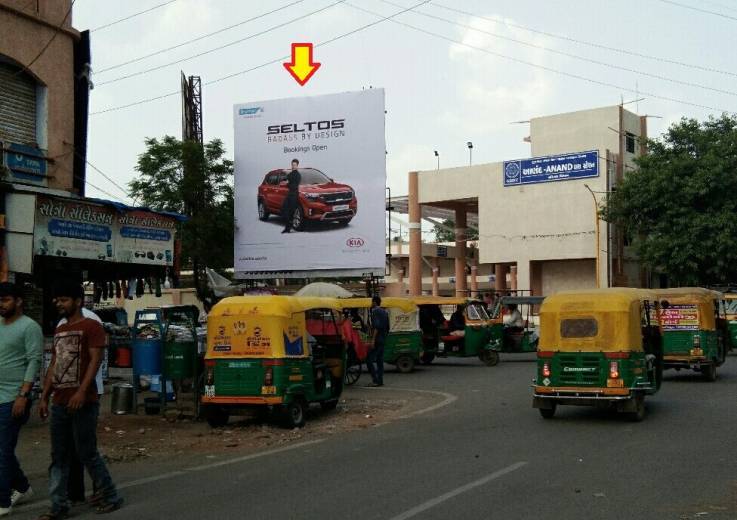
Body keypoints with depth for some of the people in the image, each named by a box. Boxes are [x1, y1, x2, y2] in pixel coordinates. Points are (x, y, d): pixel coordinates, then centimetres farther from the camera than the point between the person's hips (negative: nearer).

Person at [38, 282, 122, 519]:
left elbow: (95, 361, -14)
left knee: (87, 453, -2)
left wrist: (81, 392, -23)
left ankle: (110, 497, 12)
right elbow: (53, 366, 19)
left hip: (83, 402, -8)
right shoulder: (59, 331, 18)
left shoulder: (91, 327, -6)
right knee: (58, 456, 7)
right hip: (59, 402, 8)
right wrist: (44, 397, 14)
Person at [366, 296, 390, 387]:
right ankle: (380, 381, 11)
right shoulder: (385, 312, 17)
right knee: (380, 360, 12)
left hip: (377, 339, -9)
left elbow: (377, 326, -20)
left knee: (369, 359, -7)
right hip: (383, 339, 9)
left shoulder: (375, 311, -10)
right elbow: (387, 327, 20)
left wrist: (373, 340, -22)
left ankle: (376, 380, -12)